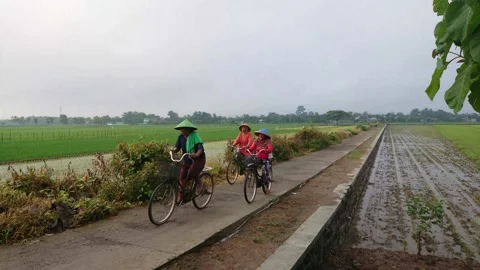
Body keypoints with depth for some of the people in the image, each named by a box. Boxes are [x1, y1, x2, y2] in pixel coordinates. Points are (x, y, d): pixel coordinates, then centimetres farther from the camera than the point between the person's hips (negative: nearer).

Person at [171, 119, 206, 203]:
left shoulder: (194, 136, -18)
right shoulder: (181, 137, -3)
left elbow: (201, 148, -25)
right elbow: (177, 147, 1)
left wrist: (196, 154, -46)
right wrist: (172, 150, -22)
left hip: (198, 158, -5)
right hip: (187, 159, 5)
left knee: (191, 172, -29)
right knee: (181, 178, -3)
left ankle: (199, 183, 1)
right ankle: (179, 197, 8)